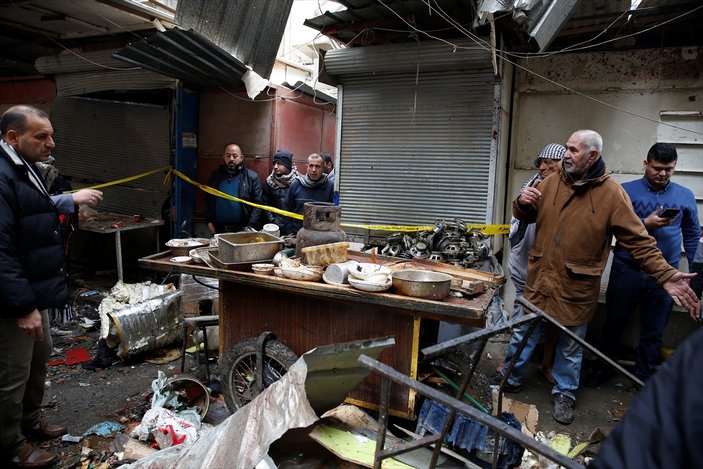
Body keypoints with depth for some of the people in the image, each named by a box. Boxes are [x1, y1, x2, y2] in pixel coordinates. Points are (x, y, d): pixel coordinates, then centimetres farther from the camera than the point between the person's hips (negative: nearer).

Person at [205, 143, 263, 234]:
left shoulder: (252, 177, -2)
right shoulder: (215, 175, 8)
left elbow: (258, 203, -4)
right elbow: (208, 200, 14)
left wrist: (249, 227, -11)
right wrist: (209, 222, 4)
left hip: (241, 230, -3)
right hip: (218, 229, 3)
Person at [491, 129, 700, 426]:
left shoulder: (612, 194, -11)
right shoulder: (551, 182, 0)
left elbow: (639, 241, -11)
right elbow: (526, 217, 12)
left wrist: (666, 275, -21)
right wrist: (522, 203, -11)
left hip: (576, 287, -3)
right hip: (539, 279, 3)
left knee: (571, 346, 15)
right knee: (523, 334, 16)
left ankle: (564, 394, 37)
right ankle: (511, 379, 37)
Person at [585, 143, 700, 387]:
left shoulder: (685, 196, 6)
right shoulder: (626, 191, -1)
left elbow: (692, 236, 11)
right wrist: (646, 224, -21)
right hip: (627, 270, -1)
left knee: (653, 333, 12)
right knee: (614, 323, 12)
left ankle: (643, 378, 29)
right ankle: (603, 369, 30)